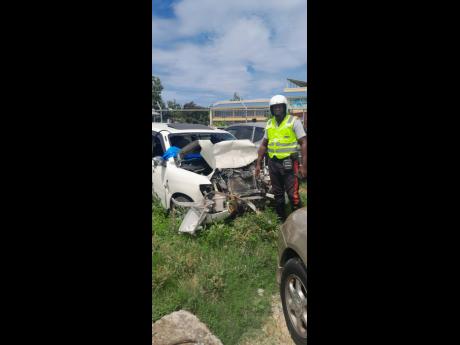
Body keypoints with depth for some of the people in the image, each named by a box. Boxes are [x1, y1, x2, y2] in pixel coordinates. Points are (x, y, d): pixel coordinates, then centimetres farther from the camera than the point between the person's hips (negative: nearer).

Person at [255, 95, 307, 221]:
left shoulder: (294, 121, -3)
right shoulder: (269, 123, 12)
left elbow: (303, 143, -7)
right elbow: (263, 145, 18)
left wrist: (303, 165, -14)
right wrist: (258, 164, 13)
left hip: (289, 163, -5)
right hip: (273, 163, 5)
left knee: (293, 194, -9)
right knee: (277, 194, 14)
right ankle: (281, 219, 27)